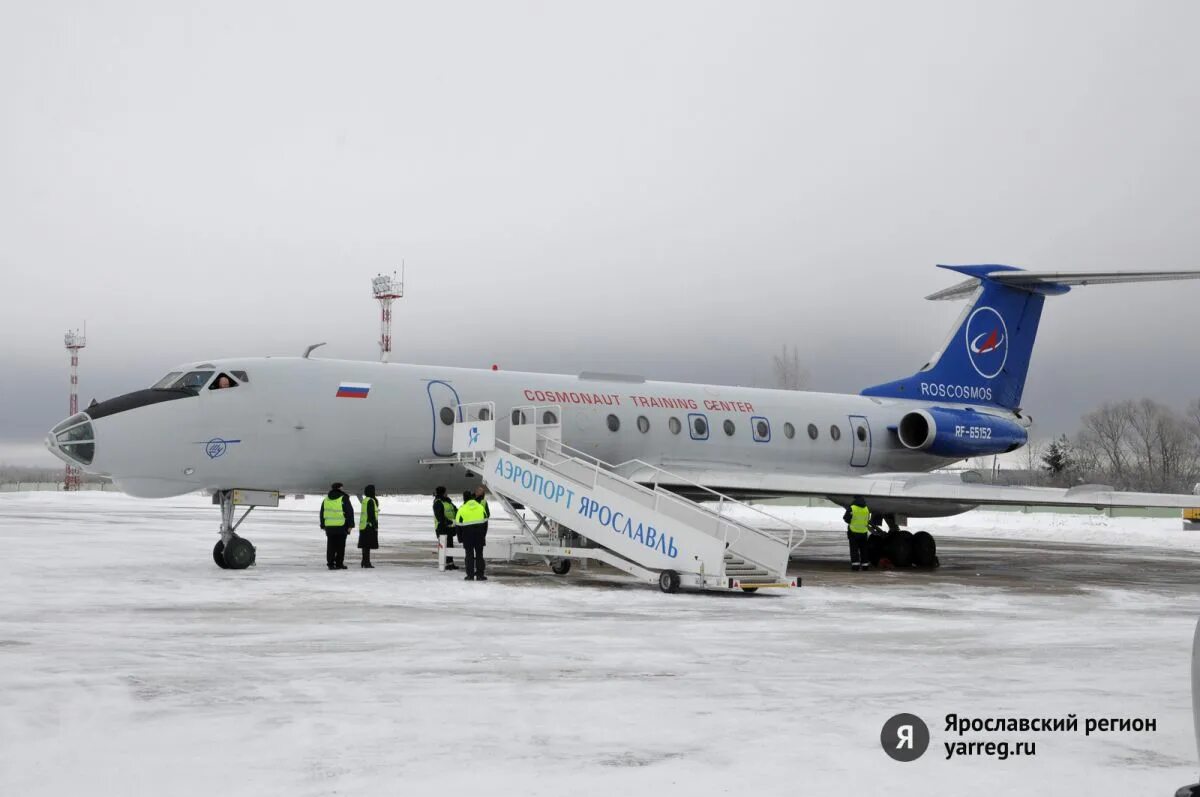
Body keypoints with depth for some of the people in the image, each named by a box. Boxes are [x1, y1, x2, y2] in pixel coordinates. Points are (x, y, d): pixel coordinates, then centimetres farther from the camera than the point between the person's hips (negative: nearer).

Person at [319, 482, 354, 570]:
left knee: (331, 546, 7)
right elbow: (349, 512, -7)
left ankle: (330, 564, 5)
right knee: (340, 546, 2)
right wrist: (350, 525, -3)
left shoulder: (326, 499, 12)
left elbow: (322, 513, 17)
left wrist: (323, 526, 23)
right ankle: (339, 563, 1)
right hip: (341, 526, -4)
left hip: (329, 526, 4)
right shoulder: (344, 499, -4)